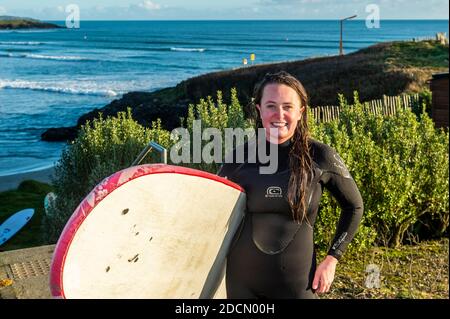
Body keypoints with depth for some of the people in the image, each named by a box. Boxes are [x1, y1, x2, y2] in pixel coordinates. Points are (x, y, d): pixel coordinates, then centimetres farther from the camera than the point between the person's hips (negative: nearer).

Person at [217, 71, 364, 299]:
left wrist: (332, 259, 1)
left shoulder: (319, 157, -6)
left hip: (297, 282, -1)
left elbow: (354, 207, 7)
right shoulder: (240, 157, -3)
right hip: (241, 281, 2)